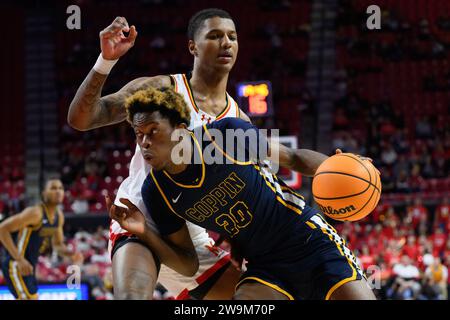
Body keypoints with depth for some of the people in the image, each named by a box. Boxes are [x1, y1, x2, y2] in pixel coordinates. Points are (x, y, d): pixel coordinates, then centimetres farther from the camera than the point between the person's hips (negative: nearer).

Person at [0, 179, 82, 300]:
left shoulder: (59, 216, 5)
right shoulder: (35, 213, -21)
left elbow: (58, 244, 20)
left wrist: (72, 254, -4)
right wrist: (19, 259, -28)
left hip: (30, 266, 10)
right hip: (16, 265, -10)